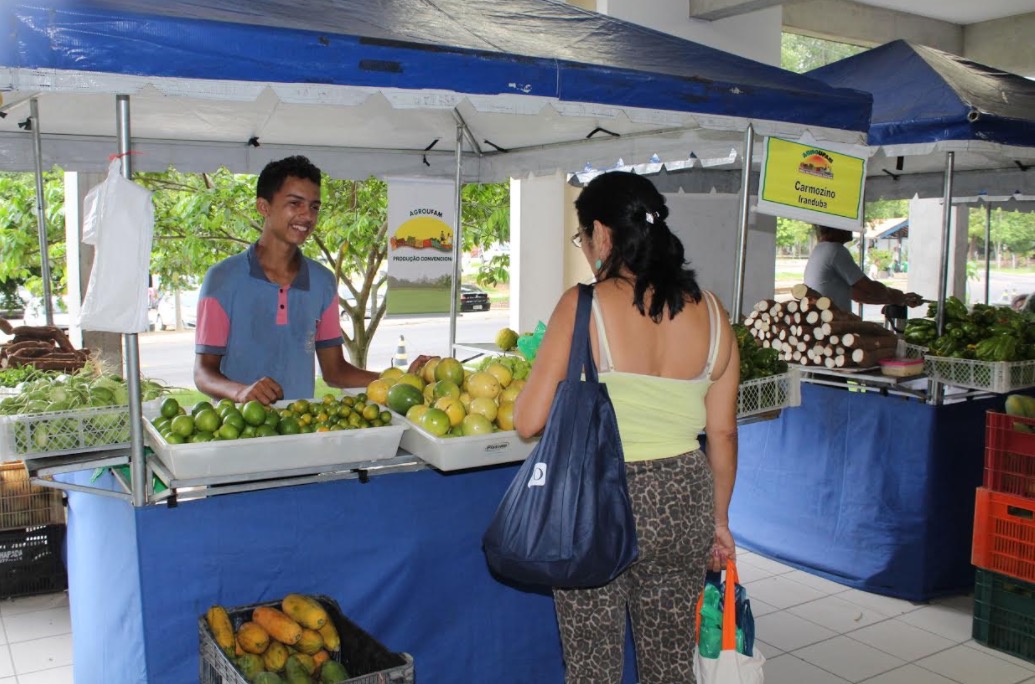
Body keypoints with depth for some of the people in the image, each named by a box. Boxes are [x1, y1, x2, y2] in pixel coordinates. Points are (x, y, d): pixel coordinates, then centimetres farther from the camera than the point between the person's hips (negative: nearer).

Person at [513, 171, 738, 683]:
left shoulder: (583, 306, -14)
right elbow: (723, 432, 5)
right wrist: (719, 519, 17)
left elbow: (529, 422, -14)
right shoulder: (710, 313, -1)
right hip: (683, 505, 5)